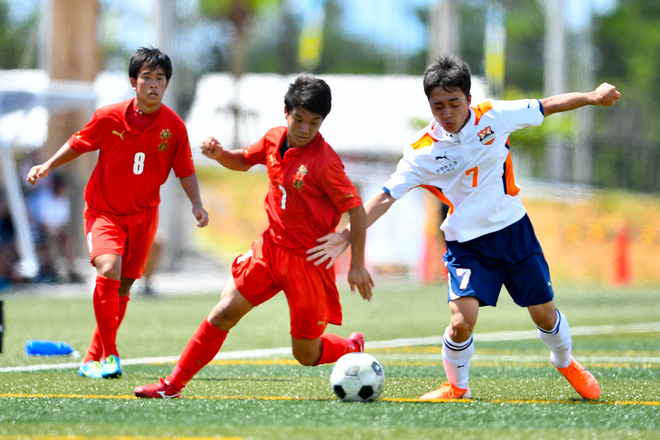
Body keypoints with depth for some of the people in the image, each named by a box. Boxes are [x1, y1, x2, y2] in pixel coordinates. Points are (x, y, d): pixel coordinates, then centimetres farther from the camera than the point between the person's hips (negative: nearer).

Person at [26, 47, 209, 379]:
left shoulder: (174, 127, -8)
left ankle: (93, 359, 22)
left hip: (143, 215, 3)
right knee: (108, 269, -25)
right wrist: (47, 166, 0)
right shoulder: (109, 117, -11)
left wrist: (197, 203, -11)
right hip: (104, 211, -2)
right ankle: (109, 354, -18)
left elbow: (185, 171, 2)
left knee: (123, 286, 6)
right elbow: (78, 143, 5)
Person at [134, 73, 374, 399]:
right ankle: (173, 385, 5)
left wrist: (357, 265, -15)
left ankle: (352, 348, 35)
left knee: (306, 354, 2)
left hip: (308, 260, -6)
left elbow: (356, 209, -16)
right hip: (271, 246, 6)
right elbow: (243, 161, 21)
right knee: (224, 313, -1)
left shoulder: (325, 162, -20)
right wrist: (219, 154, -2)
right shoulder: (274, 139, 0)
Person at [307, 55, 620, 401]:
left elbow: (547, 106, 4)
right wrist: (349, 234, -22)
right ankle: (457, 388, 8)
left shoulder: (493, 116, -9)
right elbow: (385, 197, -13)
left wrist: (591, 97, 2)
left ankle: (566, 363, 41)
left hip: (513, 229, 2)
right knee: (462, 321, -20)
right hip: (466, 243, -2)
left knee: (544, 314, 8)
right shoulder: (422, 152, -13)